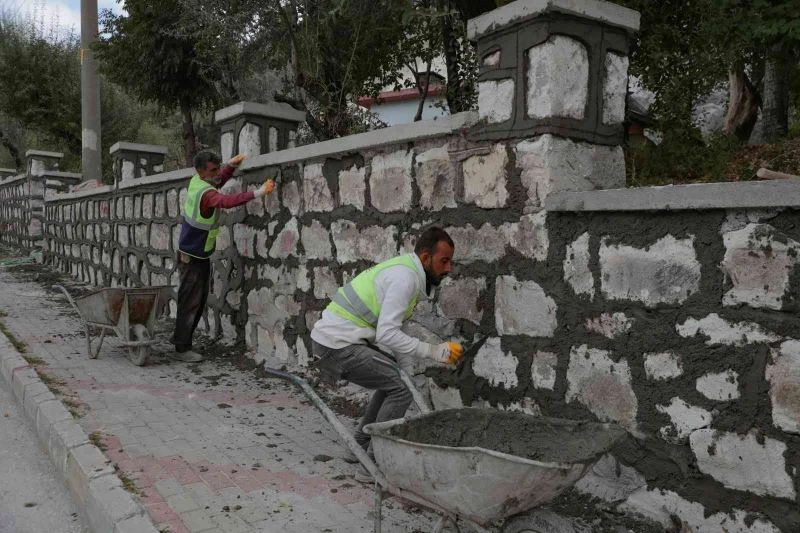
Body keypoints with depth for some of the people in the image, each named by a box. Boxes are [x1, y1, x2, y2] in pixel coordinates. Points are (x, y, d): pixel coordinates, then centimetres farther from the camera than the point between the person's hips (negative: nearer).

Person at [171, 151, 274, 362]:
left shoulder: (196, 181, 2)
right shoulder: (206, 193, -26)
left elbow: (217, 183, 23)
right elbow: (227, 201, -47)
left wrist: (232, 165, 9)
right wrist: (258, 192, -53)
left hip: (200, 256, 10)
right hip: (192, 257, -10)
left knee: (199, 301, 15)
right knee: (190, 303, -4)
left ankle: (182, 341, 24)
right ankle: (181, 349, 3)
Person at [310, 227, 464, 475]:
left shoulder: (404, 269, 15)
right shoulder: (405, 278, -17)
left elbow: (386, 329, 18)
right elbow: (387, 334, -24)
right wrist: (432, 351, -19)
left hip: (333, 338, 10)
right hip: (337, 345, -10)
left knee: (392, 380, 20)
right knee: (399, 392, -11)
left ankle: (362, 445, 27)